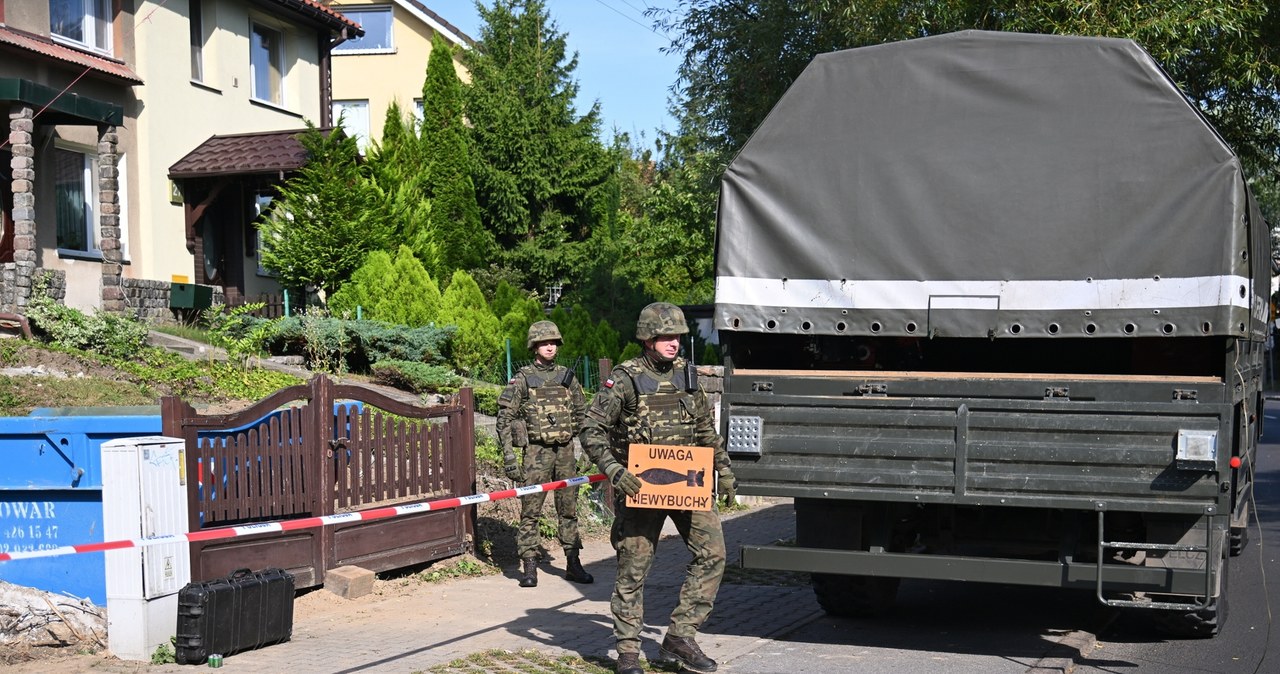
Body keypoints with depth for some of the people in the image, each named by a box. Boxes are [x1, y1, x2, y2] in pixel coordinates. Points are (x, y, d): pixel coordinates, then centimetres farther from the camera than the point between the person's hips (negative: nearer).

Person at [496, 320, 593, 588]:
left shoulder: (567, 376, 10)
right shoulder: (522, 379, -2)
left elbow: (582, 414, 17)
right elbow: (505, 418, -4)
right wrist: (508, 456, -10)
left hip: (566, 450, 4)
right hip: (537, 450, -4)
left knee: (569, 508, 8)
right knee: (530, 511, -3)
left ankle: (573, 564, 16)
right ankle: (529, 567, 0)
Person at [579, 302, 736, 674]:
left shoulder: (686, 374, 9)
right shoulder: (625, 379, -8)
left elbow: (707, 429, 19)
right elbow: (592, 430, -9)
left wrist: (724, 470, 16)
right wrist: (613, 470, -21)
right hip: (640, 486, -5)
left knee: (712, 553, -3)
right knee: (633, 569, 0)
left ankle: (680, 638, 7)